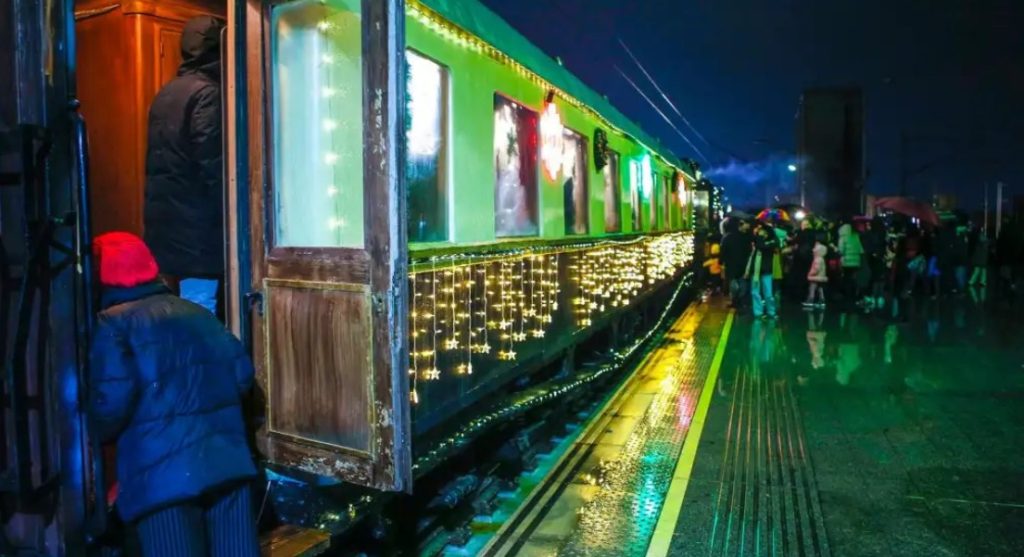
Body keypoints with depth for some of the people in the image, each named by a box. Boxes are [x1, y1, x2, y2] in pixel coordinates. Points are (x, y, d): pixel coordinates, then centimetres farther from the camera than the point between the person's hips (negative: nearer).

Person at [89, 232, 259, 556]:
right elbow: (242, 374, 13)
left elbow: (112, 400, -13)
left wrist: (101, 433, 8)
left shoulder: (112, 324, -1)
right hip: (228, 458, 5)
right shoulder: (199, 314, 16)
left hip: (163, 471, -5)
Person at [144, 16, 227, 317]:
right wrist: (225, 222, -11)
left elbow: (157, 161, 18)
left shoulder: (165, 94, 15)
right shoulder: (208, 93, -11)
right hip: (195, 225, -9)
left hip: (164, 222, 9)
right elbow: (213, 167, -17)